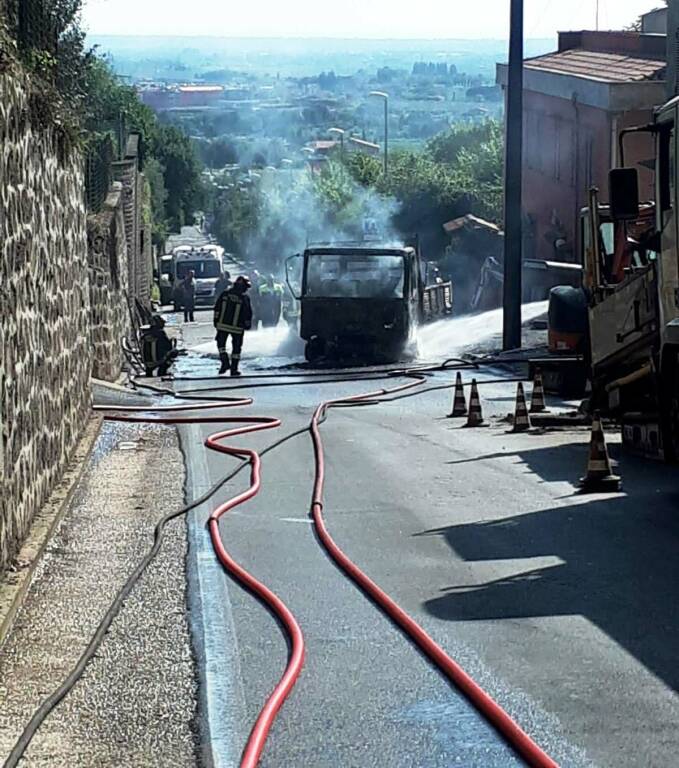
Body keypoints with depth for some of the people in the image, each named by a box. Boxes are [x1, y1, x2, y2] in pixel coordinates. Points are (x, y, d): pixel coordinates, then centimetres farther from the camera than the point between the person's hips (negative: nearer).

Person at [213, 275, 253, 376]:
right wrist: (248, 324, 7)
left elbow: (217, 308, 3)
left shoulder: (225, 294, 1)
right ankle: (234, 369, 10)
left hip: (222, 325, 2)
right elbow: (248, 313, -7)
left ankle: (225, 362, -2)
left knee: (221, 344, 17)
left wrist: (216, 320, 11)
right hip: (237, 327, -2)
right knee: (236, 348, 9)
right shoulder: (245, 298, -9)